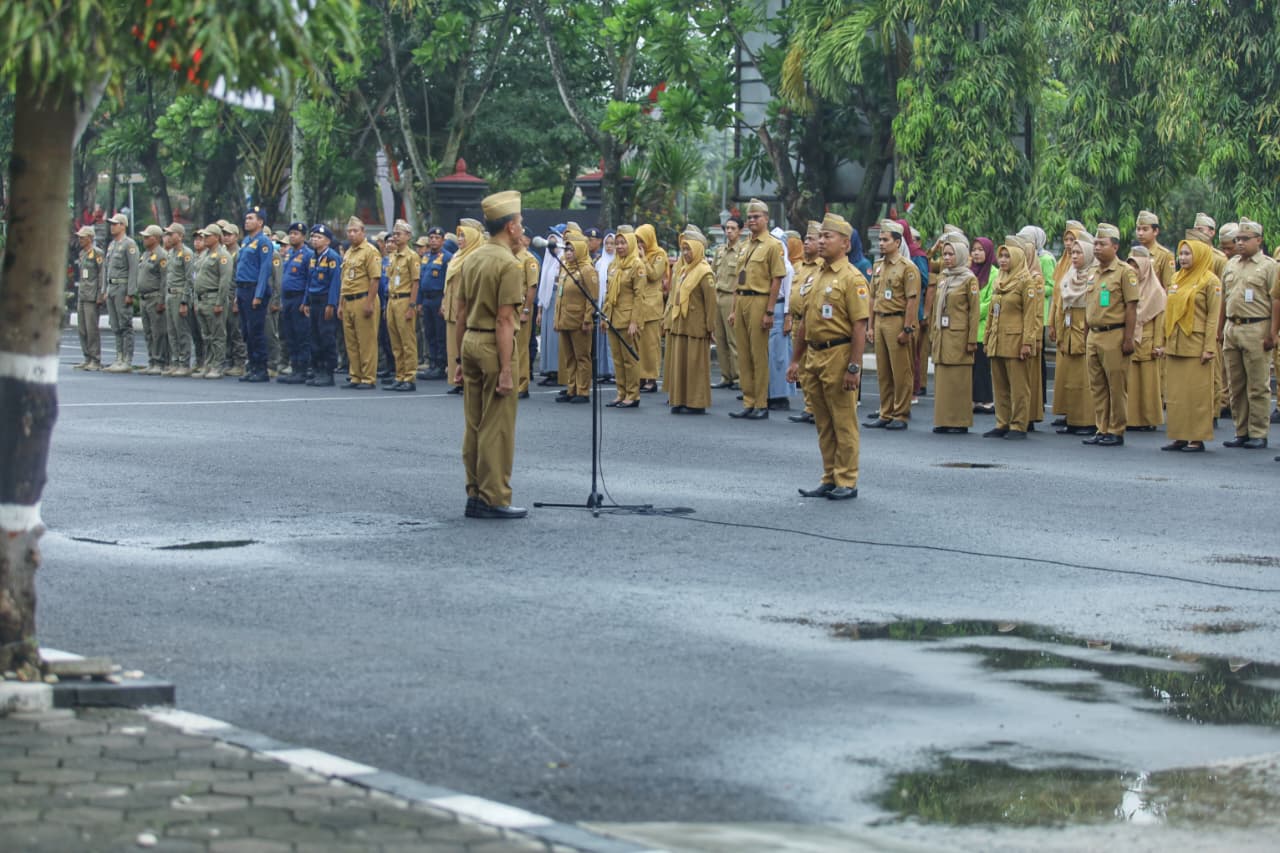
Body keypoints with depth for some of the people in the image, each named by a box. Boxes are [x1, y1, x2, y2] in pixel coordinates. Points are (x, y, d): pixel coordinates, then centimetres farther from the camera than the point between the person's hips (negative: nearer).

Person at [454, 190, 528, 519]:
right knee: (497, 427, -4)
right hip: (494, 345, -8)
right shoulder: (508, 264, -13)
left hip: (470, 342, 8)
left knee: (474, 424, 12)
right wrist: (506, 370, -18)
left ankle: (475, 495, 16)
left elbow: (460, 311, 14)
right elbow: (504, 321, -18)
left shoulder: (473, 258, 11)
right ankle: (494, 499, -2)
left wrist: (460, 359, 19)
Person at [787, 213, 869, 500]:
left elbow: (860, 326, -15)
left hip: (838, 355, -8)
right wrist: (795, 360, 19)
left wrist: (854, 368, -20)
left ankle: (847, 482, 3)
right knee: (823, 423, 12)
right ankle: (829, 479, 19)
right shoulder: (815, 279, 15)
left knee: (843, 423, -3)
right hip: (814, 355, 8)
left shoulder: (851, 278, -10)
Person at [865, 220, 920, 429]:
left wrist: (906, 329, -16)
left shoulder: (907, 267, -8)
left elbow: (913, 300, -12)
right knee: (883, 372, 10)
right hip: (880, 321, 7)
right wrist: (870, 326, 15)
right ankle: (886, 414, 16)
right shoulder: (878, 266, 15)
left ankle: (901, 415, 2)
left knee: (901, 372, -3)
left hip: (897, 321, -7)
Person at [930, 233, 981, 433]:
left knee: (959, 379, -3)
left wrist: (972, 340, -11)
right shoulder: (942, 278, 13)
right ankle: (943, 419, 11)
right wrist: (933, 333, 13)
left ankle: (960, 421, 1)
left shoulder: (969, 279, -5)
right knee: (942, 378, 6)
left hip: (959, 336, -6)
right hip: (942, 334, 6)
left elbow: (974, 312, -7)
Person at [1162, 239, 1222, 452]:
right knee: (1175, 393, 6)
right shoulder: (1176, 279, 15)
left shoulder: (1210, 281, -5)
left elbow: (1213, 317, -8)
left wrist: (1209, 348, -14)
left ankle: (1197, 439, 0)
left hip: (1197, 345, -7)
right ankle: (1179, 437, 12)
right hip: (1175, 345, 7)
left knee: (1197, 392, -4)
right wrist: (1165, 342, 14)